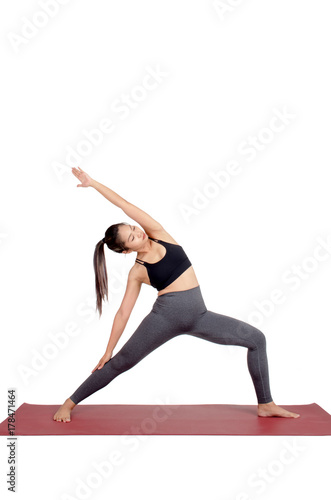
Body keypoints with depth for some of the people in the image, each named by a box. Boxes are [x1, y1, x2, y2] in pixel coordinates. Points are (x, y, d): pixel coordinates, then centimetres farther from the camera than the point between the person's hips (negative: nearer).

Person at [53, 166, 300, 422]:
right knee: (120, 363, 1)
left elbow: (126, 205, 1)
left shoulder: (158, 234, 4)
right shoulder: (137, 272, 0)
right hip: (165, 316, -3)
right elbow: (123, 312, 5)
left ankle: (266, 405, 12)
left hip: (198, 315, 3)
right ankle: (69, 404, 18)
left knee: (257, 338, 1)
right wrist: (108, 351, 6)